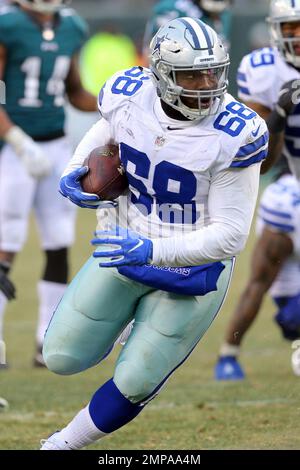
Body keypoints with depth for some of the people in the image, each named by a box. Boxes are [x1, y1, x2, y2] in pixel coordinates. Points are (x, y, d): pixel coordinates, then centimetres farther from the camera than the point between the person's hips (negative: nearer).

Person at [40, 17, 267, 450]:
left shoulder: (233, 136, -29)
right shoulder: (129, 98, -15)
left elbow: (229, 235, -27)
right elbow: (104, 134, 11)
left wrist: (151, 250, -38)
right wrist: (75, 173, -10)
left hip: (191, 270, -4)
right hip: (124, 251, 4)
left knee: (134, 383, 6)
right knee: (62, 358, 12)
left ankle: (65, 442, 32)